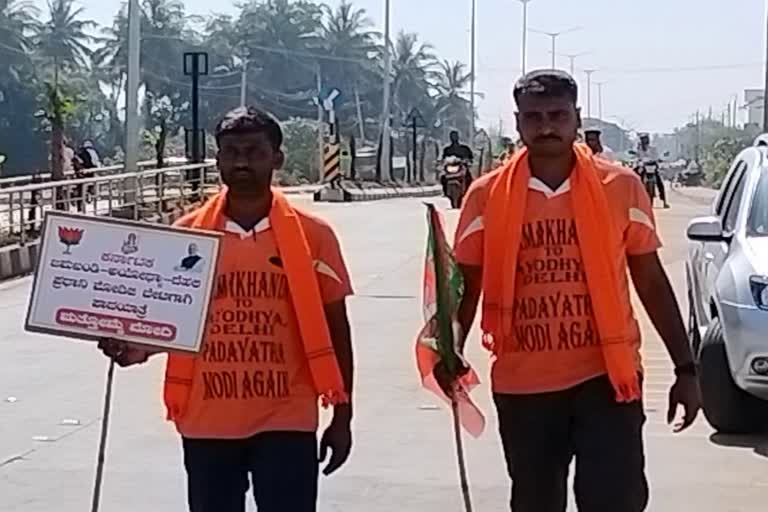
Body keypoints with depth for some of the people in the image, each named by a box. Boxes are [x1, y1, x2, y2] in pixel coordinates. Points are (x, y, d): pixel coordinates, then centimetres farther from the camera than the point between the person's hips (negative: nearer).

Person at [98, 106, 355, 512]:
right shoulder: (187, 233, 2)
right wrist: (135, 347, -10)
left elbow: (335, 330, 4)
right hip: (207, 424, 2)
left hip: (286, 423, -2)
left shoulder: (312, 234, -2)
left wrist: (342, 416, 4)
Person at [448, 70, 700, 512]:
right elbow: (467, 284, 7)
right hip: (522, 384, 2)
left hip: (605, 376, -1)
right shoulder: (487, 195, 0)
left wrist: (685, 368, 5)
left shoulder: (621, 187, -1)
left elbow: (652, 282, 6)